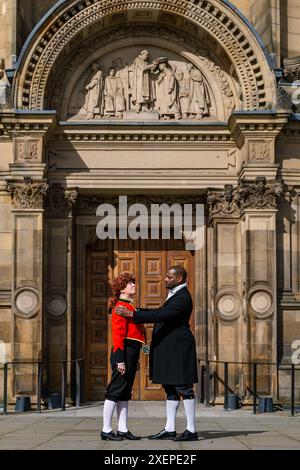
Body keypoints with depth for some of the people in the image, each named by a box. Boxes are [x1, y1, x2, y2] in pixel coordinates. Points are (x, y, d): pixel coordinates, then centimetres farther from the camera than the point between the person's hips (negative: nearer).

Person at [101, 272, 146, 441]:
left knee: (125, 393, 10)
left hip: (132, 353, 10)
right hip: (124, 353, -10)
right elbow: (118, 334, -18)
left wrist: (134, 360, 22)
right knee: (116, 390, -6)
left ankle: (123, 430, 13)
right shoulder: (121, 306, -11)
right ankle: (106, 430, -3)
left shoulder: (130, 306, 19)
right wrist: (120, 360, -23)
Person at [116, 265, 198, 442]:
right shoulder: (176, 294, 16)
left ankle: (191, 430, -1)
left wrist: (132, 314, -24)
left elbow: (161, 315, -25)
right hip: (169, 347, 11)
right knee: (171, 389, 10)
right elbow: (161, 312, 22)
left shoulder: (183, 297, -17)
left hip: (178, 347, -11)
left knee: (184, 388, -6)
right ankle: (170, 429, 13)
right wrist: (137, 310, 14)